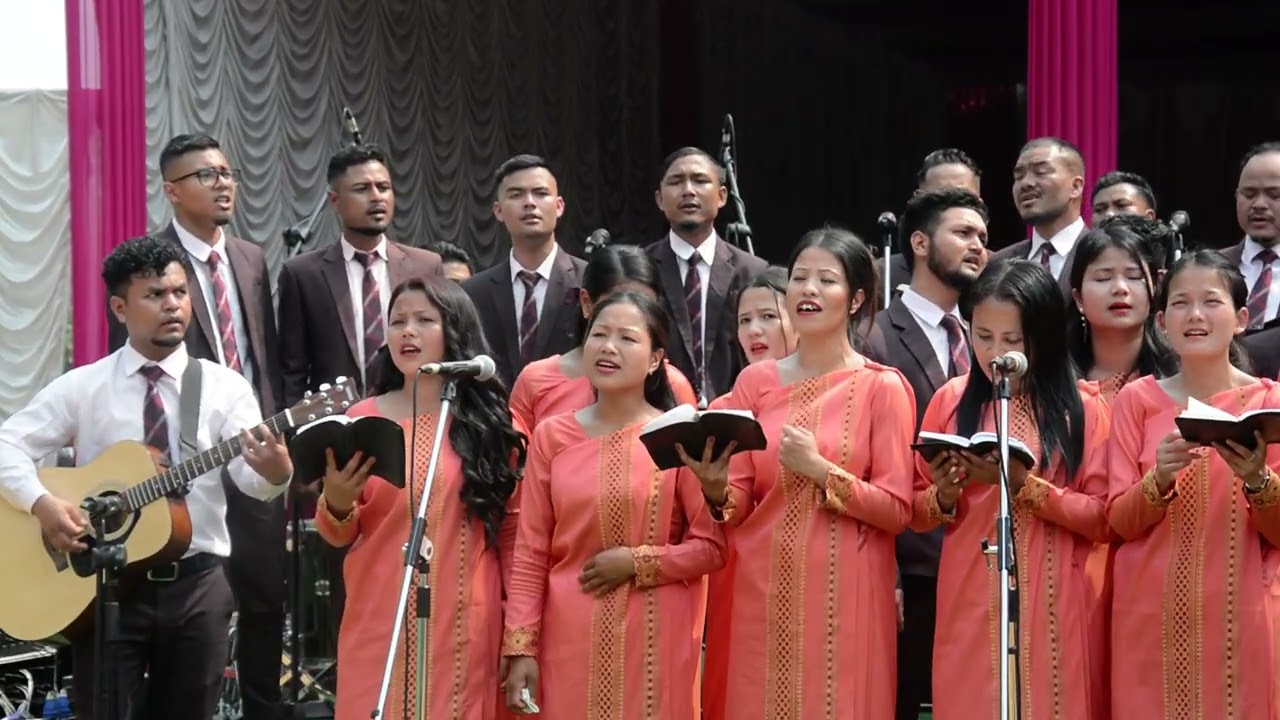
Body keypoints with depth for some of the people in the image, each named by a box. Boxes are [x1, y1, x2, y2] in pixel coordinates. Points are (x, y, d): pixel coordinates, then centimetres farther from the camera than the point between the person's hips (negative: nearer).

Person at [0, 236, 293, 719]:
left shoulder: (225, 387, 2)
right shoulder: (82, 387, 2)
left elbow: (251, 478, -11)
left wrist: (275, 471, -35)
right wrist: (42, 503, -20)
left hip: (197, 584, 1)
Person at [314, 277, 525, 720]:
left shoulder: (490, 422, 4)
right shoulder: (365, 418, 5)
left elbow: (511, 531, 4)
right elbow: (338, 535, 9)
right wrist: (337, 504, -13)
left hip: (465, 628, 0)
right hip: (380, 626, 1)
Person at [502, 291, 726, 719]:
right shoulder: (552, 437, 6)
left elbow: (712, 546, -1)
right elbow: (530, 553, 5)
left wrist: (636, 563, -12)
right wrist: (521, 647, -1)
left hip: (654, 641, -2)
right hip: (571, 639, 2)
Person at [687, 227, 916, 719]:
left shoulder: (882, 387, -2)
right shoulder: (756, 381, 8)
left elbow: (897, 510, -6)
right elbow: (736, 506, 7)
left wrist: (820, 470, -15)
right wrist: (715, 488, -14)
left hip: (845, 598, -3)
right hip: (764, 592, 3)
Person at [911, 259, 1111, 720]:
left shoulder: (1082, 409, -1)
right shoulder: (952, 400, 6)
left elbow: (1103, 519, -6)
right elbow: (915, 513, 9)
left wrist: (1023, 485, -16)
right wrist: (945, 495, -12)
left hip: (1054, 608, -2)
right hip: (970, 604, 2)